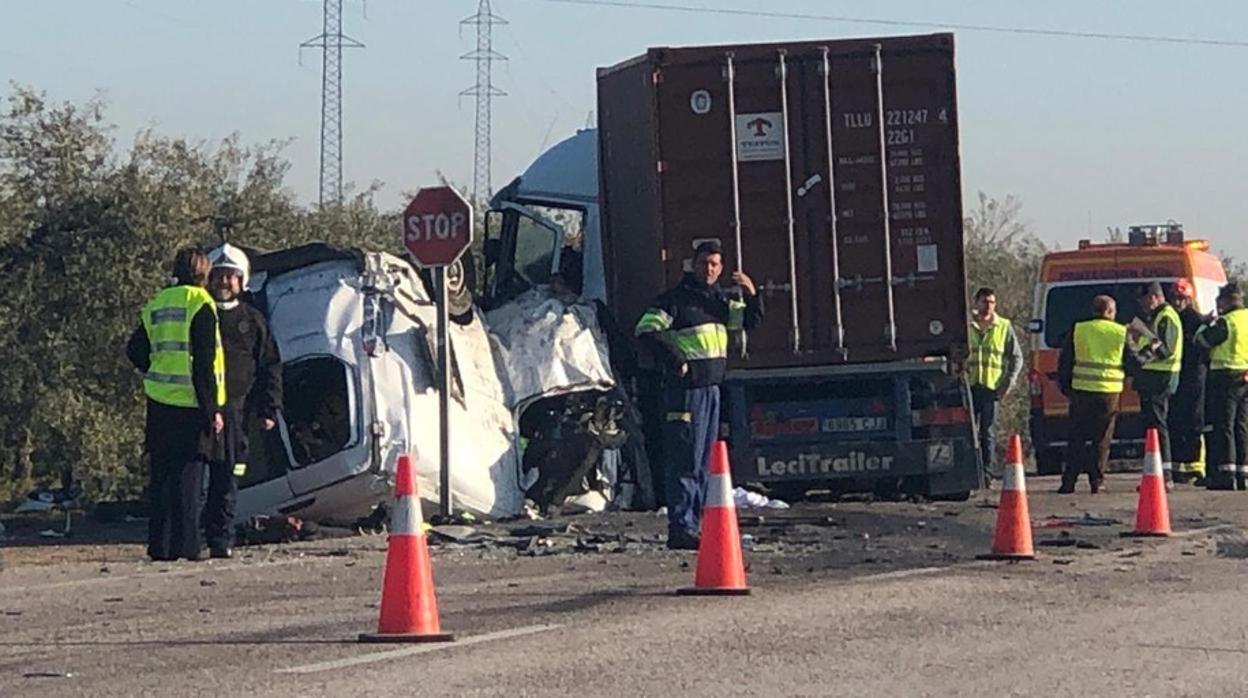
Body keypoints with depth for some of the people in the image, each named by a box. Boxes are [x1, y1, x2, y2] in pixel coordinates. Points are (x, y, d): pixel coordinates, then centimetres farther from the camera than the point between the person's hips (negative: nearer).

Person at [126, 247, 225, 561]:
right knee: (188, 475, -3)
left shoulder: (156, 305, 12)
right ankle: (185, 545, -6)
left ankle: (159, 545, 12)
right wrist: (212, 410, -12)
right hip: (191, 405, -6)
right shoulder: (199, 304, -9)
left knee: (161, 475, 10)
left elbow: (135, 350, 14)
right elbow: (204, 362, -13)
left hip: (159, 403, 6)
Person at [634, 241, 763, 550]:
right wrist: (676, 361, -16)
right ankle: (680, 529, -13)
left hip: (711, 388, 9)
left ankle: (694, 523, 17)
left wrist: (751, 295, 3)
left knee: (704, 463, 11)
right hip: (685, 388, -9)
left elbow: (750, 321, 23)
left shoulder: (718, 300, 16)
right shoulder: (676, 299, -9)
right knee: (685, 462, -11)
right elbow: (646, 330, -16)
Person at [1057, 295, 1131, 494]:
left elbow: (1064, 361, 8)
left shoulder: (1077, 331, 4)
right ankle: (1097, 481, 2)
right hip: (1109, 392, -1)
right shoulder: (1121, 333, 2)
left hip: (1082, 390, 1)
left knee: (1076, 438, 8)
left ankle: (1069, 481, 5)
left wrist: (1064, 387, 16)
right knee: (1102, 440, 6)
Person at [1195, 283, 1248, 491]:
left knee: (1224, 425, -5)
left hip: (1227, 374, -7)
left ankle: (1226, 473, -10)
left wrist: (1208, 324, 8)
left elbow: (1203, 340, -10)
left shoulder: (1227, 322, -12)